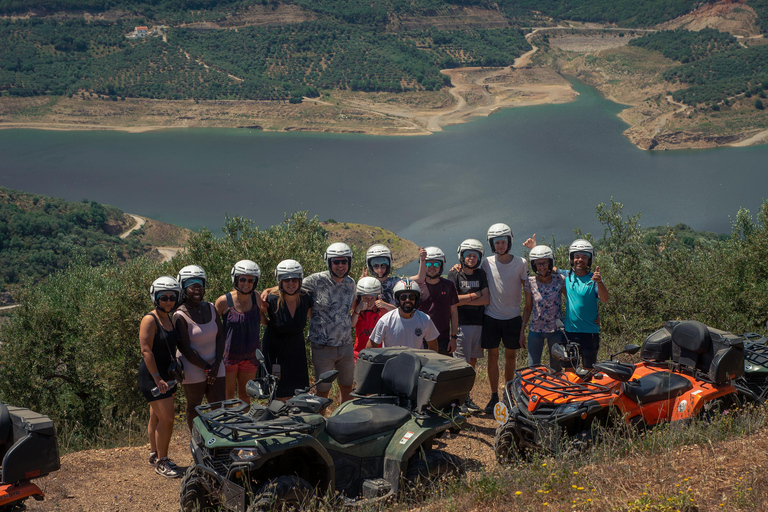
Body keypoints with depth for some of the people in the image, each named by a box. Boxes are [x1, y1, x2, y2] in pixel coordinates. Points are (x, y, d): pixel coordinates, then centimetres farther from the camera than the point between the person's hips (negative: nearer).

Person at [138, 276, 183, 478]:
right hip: (152, 376, -8)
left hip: (166, 375, 8)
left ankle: (154, 454, 27)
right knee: (166, 419, -10)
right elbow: (146, 351, -20)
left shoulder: (169, 319, 11)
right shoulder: (150, 320, -15)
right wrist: (157, 378, -24)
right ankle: (161, 462, 0)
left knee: (157, 417, 16)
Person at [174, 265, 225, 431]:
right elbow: (186, 350, -15)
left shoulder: (210, 308, 5)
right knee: (194, 408, 7)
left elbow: (220, 336, 6)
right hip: (194, 371, -5)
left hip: (215, 366, 5)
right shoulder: (180, 316, -12)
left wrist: (216, 364, -5)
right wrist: (207, 368, -13)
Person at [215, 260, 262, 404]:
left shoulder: (256, 298, -5)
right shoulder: (224, 301, -14)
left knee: (245, 396, 14)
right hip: (229, 354, -3)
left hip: (250, 356, 3)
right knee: (227, 395, 5)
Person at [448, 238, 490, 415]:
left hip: (478, 323, 4)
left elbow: (486, 299, 0)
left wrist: (464, 300, -9)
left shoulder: (481, 274, 11)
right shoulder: (454, 275, 0)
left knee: (473, 361, 7)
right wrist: (474, 295, -6)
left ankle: (466, 396, 16)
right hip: (461, 323, -4)